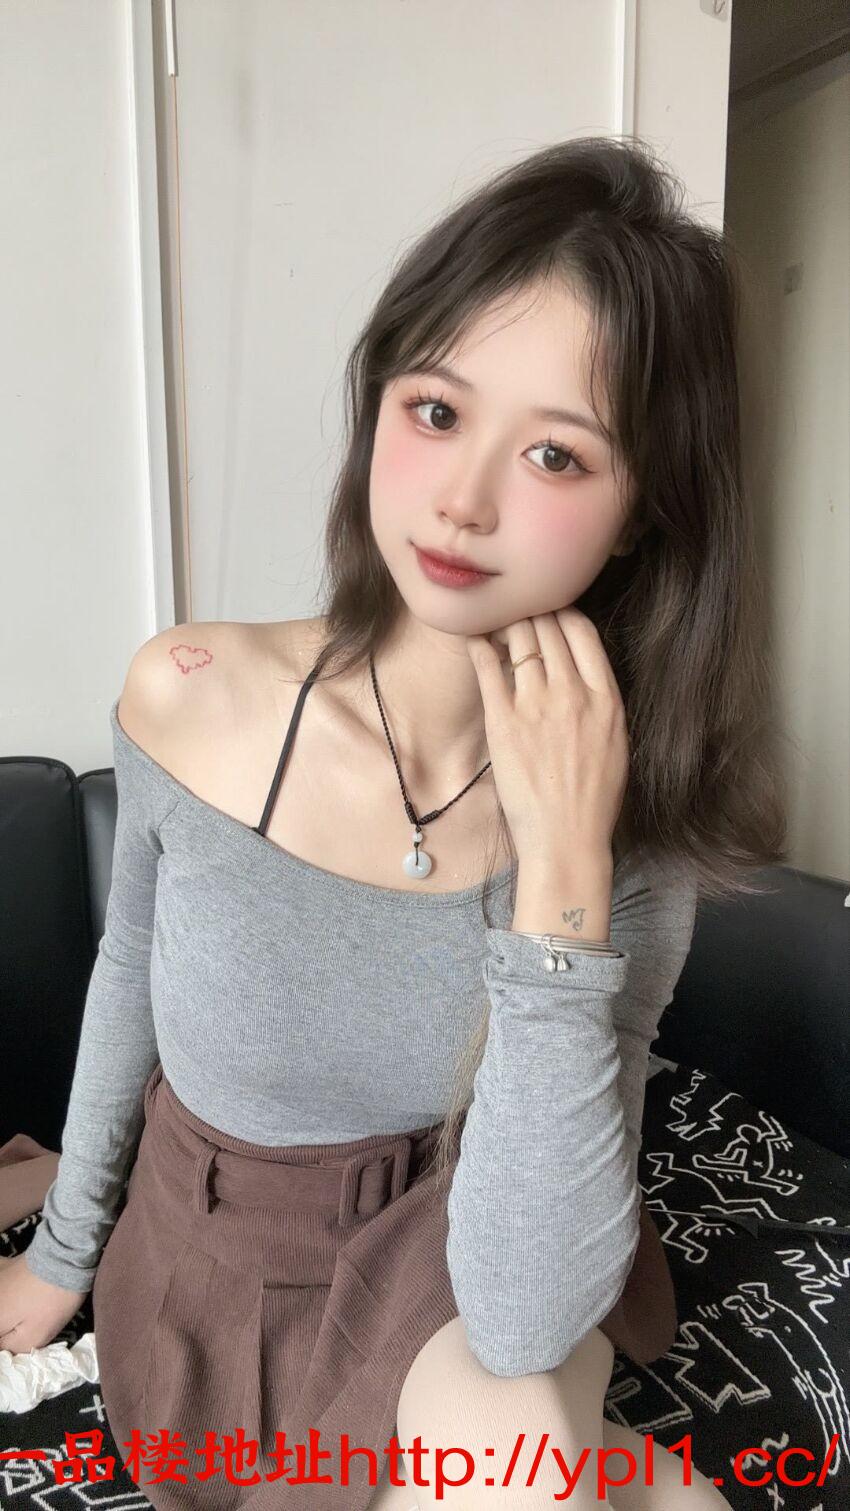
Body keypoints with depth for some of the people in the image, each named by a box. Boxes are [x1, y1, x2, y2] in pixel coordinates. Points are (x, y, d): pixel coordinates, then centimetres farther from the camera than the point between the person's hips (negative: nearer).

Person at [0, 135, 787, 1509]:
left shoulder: (636, 839, -24)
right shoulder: (185, 698, -22)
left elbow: (523, 1324, -29)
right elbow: (130, 971, -1)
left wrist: (566, 872, -38)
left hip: (449, 1255, -1)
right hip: (202, 1268, 2)